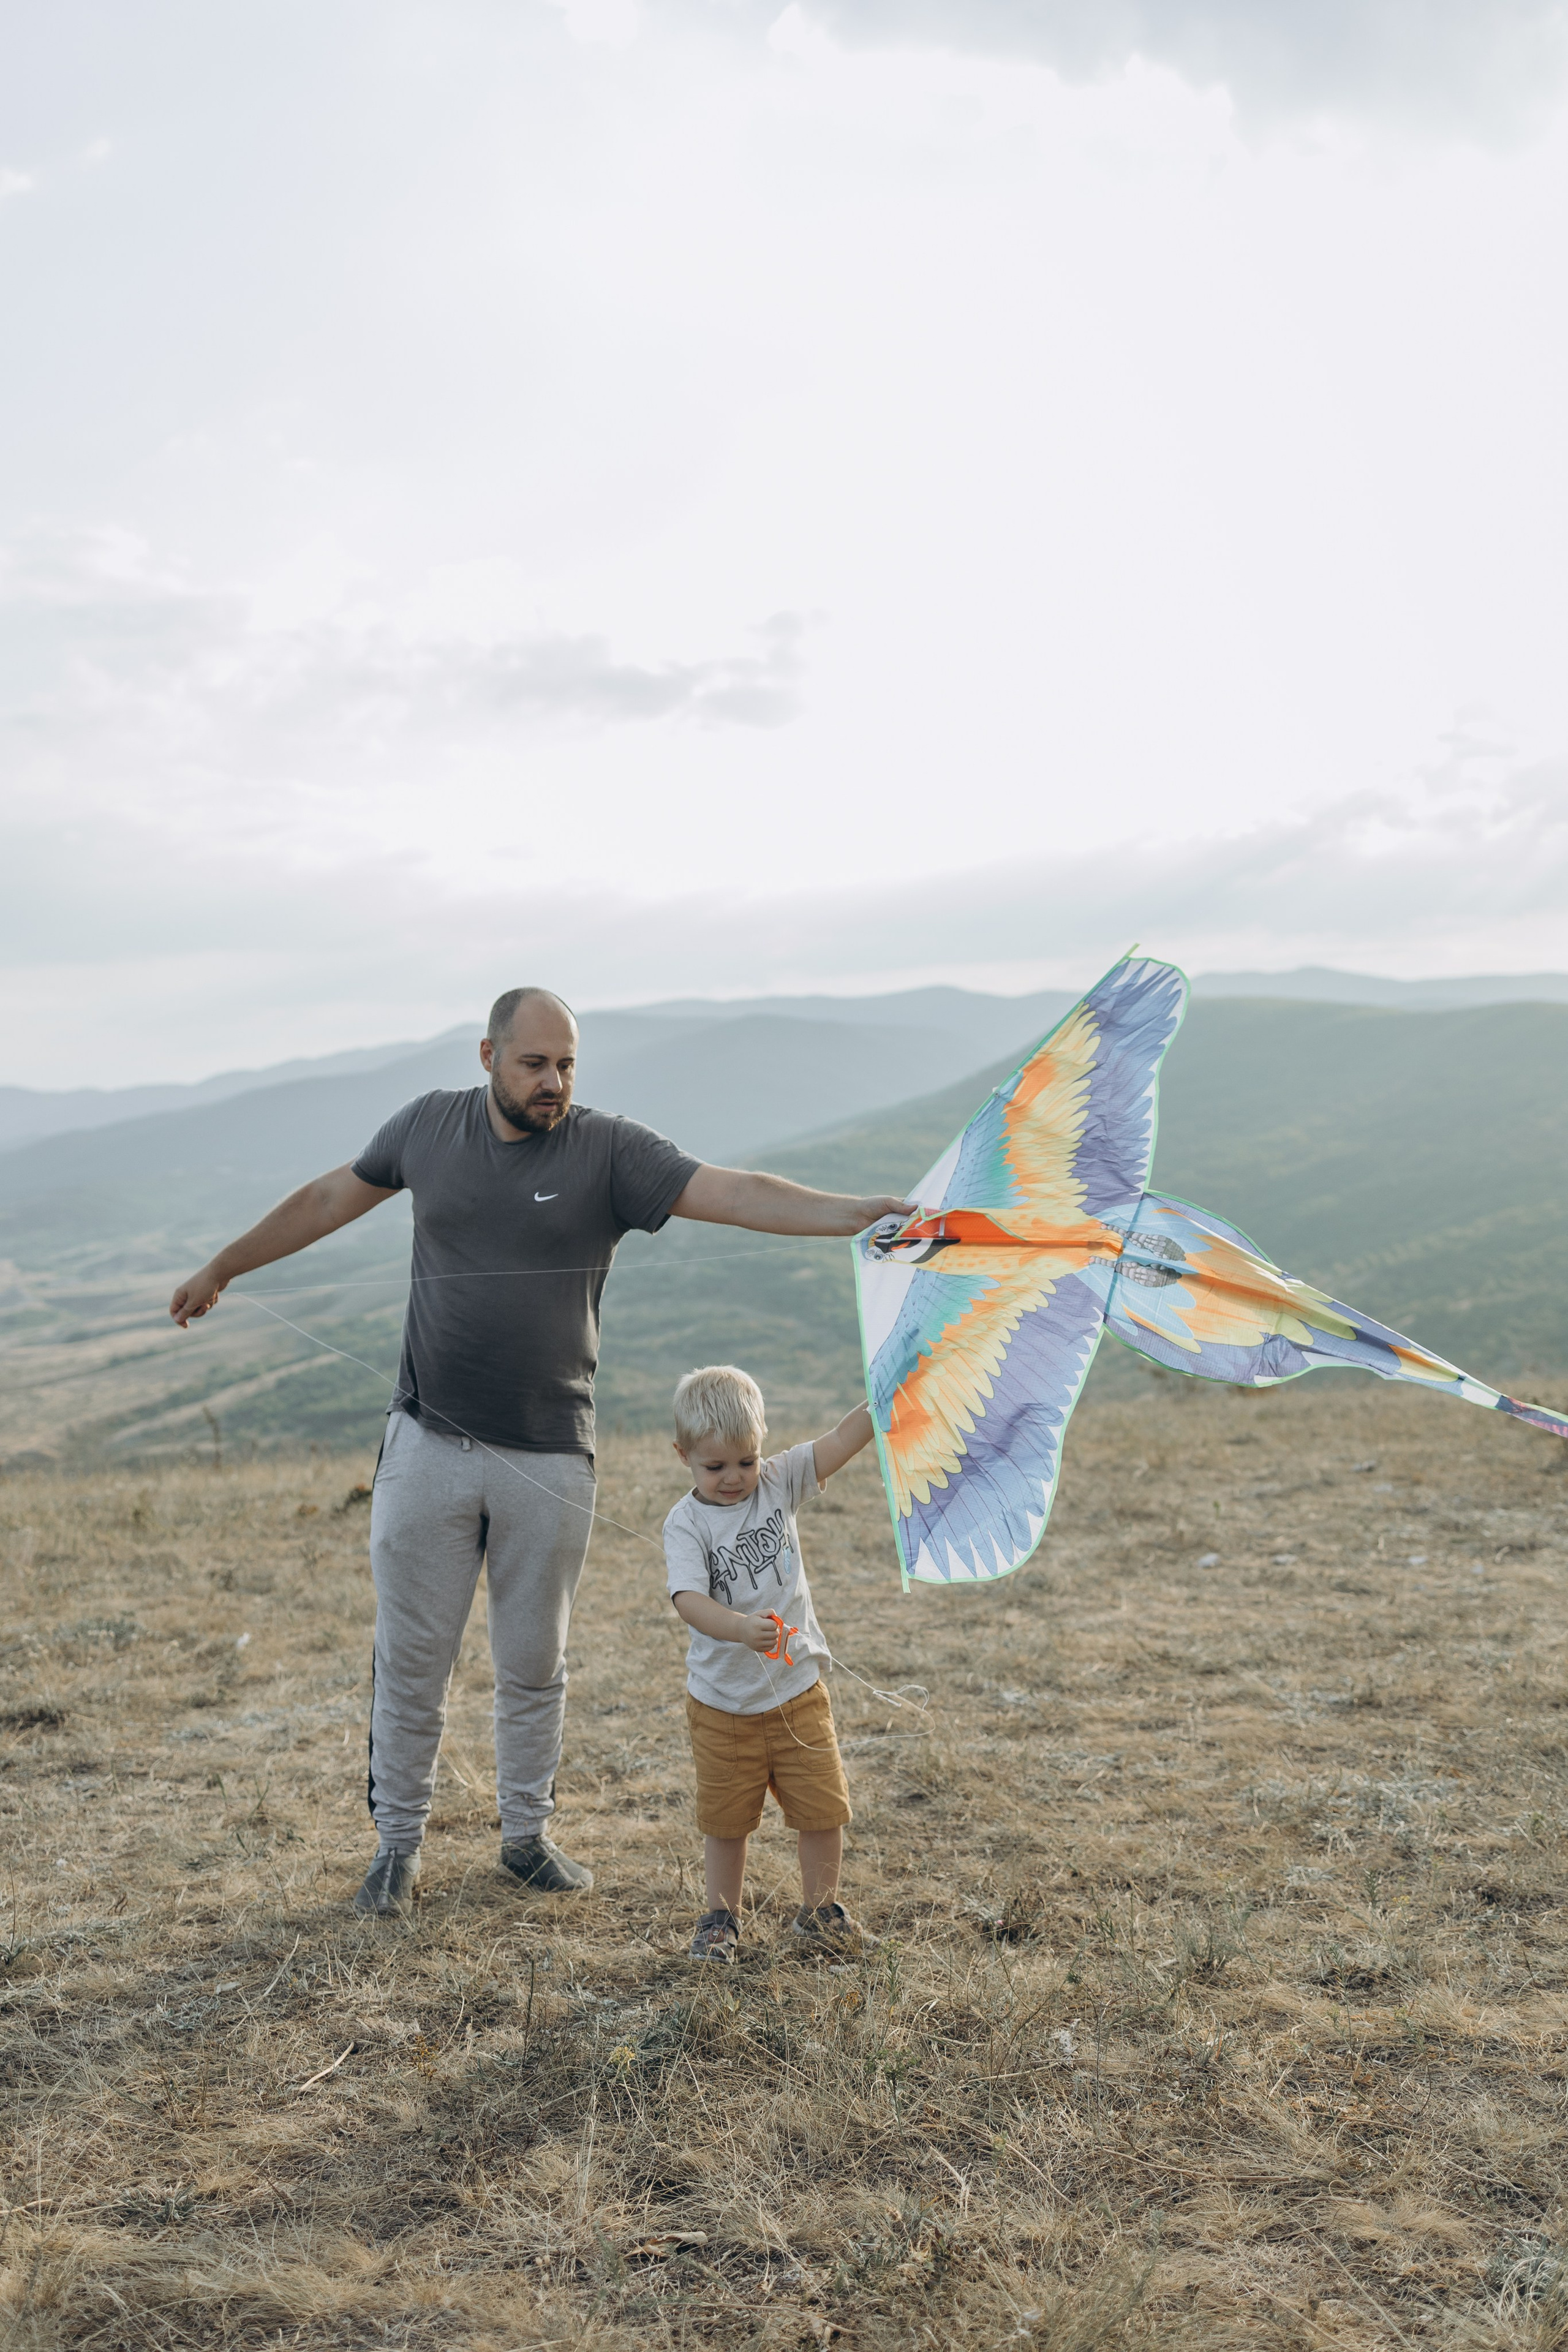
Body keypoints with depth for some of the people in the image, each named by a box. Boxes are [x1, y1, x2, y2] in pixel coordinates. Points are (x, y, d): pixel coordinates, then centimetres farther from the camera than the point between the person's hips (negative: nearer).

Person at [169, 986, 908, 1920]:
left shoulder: (611, 1150, -8)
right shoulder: (429, 1127, 1)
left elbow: (736, 1193, -19)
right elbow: (330, 1199, 16)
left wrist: (863, 1212, -34)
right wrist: (222, 1269, 26)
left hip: (550, 1458, -1)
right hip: (429, 1447, 1)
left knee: (535, 1664, 13)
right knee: (411, 1658, 8)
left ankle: (527, 1835, 31)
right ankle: (399, 1844, 25)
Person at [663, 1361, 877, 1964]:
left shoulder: (778, 1482, -4)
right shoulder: (686, 1523, -14)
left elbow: (842, 1441, -13)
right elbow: (688, 1598, -28)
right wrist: (738, 1628, -47)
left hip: (796, 1688, 2)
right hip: (722, 1702, -2)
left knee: (823, 1806, 6)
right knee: (726, 1817, 12)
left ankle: (819, 1914, 25)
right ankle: (722, 1917, 32)